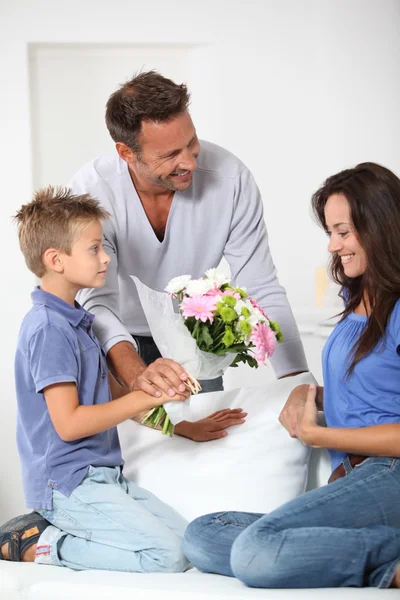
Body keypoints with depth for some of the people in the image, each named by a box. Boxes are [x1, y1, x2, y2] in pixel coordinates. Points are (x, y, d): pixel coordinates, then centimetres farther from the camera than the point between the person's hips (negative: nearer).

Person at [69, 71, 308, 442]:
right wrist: (136, 375, -55)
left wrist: (299, 382, -32)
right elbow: (97, 303, -35)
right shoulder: (91, 191, -28)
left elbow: (261, 290, -21)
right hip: (121, 346, -1)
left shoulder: (229, 177, -25)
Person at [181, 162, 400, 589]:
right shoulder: (356, 302, 19)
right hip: (348, 478, 10)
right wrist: (307, 394, 8)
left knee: (255, 551, -29)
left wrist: (316, 435, -6)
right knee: (200, 539, -8)